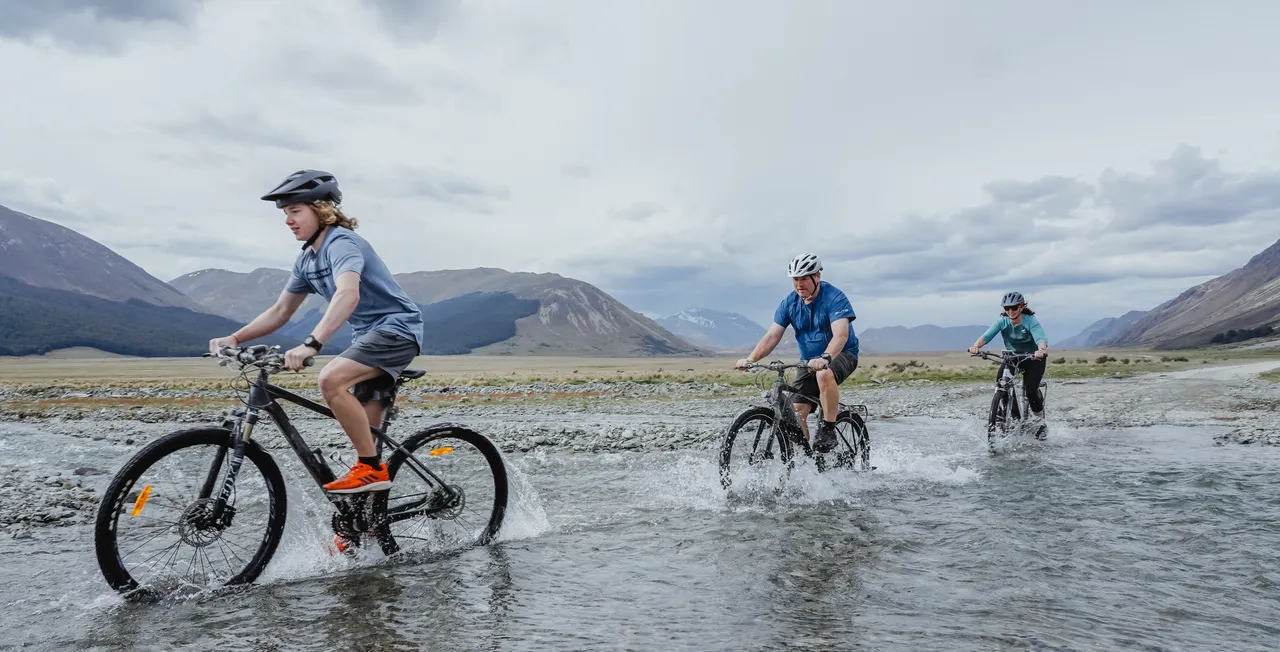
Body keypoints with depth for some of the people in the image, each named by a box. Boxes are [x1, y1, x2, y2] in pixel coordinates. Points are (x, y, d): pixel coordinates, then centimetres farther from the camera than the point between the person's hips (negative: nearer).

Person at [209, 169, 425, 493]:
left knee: (331, 379, -28)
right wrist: (235, 338, 1)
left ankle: (373, 469, -17)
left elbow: (348, 294, -35)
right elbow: (279, 312, 16)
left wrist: (311, 344, -45)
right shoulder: (306, 259, 11)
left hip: (396, 327, -9)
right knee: (365, 427, 7)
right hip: (369, 333, 10)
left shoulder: (341, 242, -17)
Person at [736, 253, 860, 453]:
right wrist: (751, 358, -25)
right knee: (797, 412, -10)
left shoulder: (834, 298, -18)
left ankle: (828, 430, -23)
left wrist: (825, 358, -50)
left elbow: (841, 335, -32)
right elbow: (772, 336, -8)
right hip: (809, 361, 5)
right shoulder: (789, 303, -3)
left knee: (824, 375, -38)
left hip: (841, 354, -5)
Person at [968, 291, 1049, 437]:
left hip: (1033, 358, -3)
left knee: (1031, 391, -18)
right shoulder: (1002, 321, -14)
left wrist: (1042, 350, -62)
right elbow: (987, 335, -28)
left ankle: (1041, 422, 9)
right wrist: (976, 346, -49)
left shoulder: (1031, 321, -23)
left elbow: (1041, 338, -39)